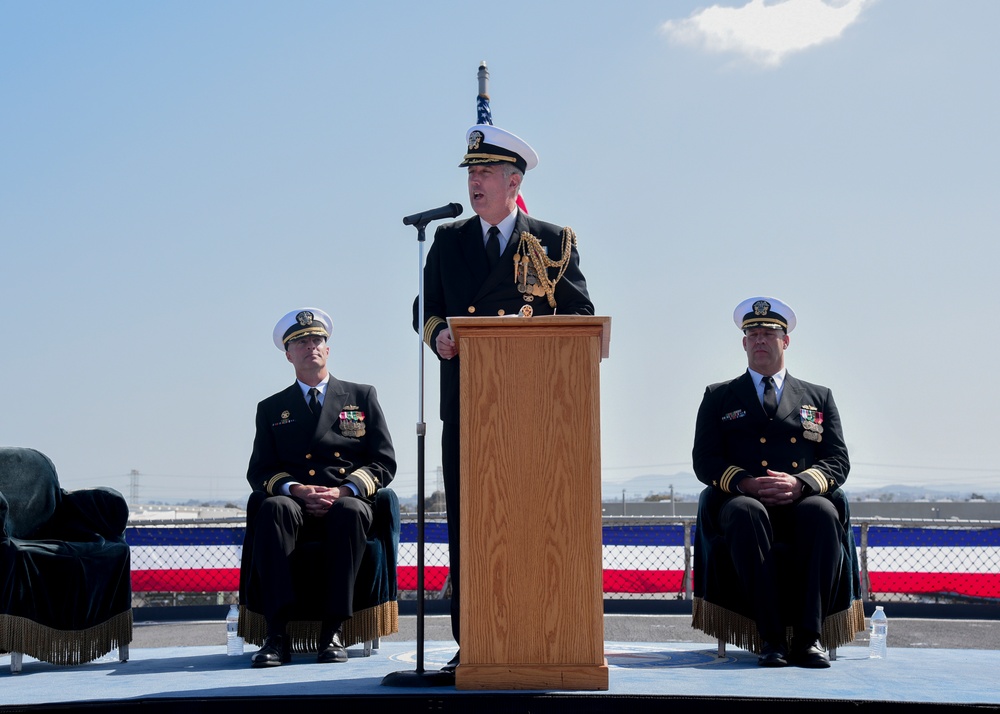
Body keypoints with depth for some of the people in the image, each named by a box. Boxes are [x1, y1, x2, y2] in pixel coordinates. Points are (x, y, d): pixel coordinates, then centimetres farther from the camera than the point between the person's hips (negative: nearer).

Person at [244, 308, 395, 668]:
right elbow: (259, 472, 10)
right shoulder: (271, 408, 20)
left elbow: (384, 462, 9)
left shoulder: (362, 396, 18)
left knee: (350, 510, -37)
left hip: (347, 505, -1)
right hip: (295, 506, 1)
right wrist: (296, 490, -12)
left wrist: (343, 492, -10)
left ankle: (333, 631, -35)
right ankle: (276, 634, -39)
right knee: (274, 507, -35)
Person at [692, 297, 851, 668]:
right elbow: (705, 460, 7)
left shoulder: (818, 398, 22)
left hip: (800, 504, 1)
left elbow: (838, 461, 10)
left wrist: (800, 483, -13)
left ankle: (809, 635, -35)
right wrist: (745, 484, -14)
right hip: (742, 502, -1)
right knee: (746, 512, -38)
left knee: (823, 512, -35)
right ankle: (771, 637, -38)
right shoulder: (719, 397, 19)